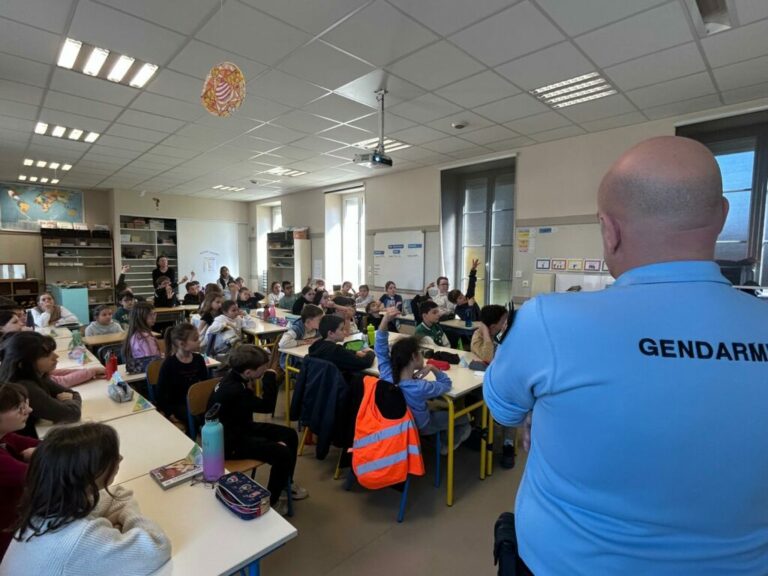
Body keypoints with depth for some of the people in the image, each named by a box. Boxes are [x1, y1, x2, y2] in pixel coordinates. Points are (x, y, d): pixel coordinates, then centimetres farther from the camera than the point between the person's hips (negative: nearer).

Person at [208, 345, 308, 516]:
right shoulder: (233, 390, -34)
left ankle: (285, 482, 29)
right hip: (230, 441, -9)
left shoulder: (236, 378, -6)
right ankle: (270, 501, 7)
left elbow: (253, 403, 9)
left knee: (290, 435, 6)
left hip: (240, 426, 9)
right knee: (282, 453, -19)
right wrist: (270, 377, -22)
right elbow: (267, 406, -29)